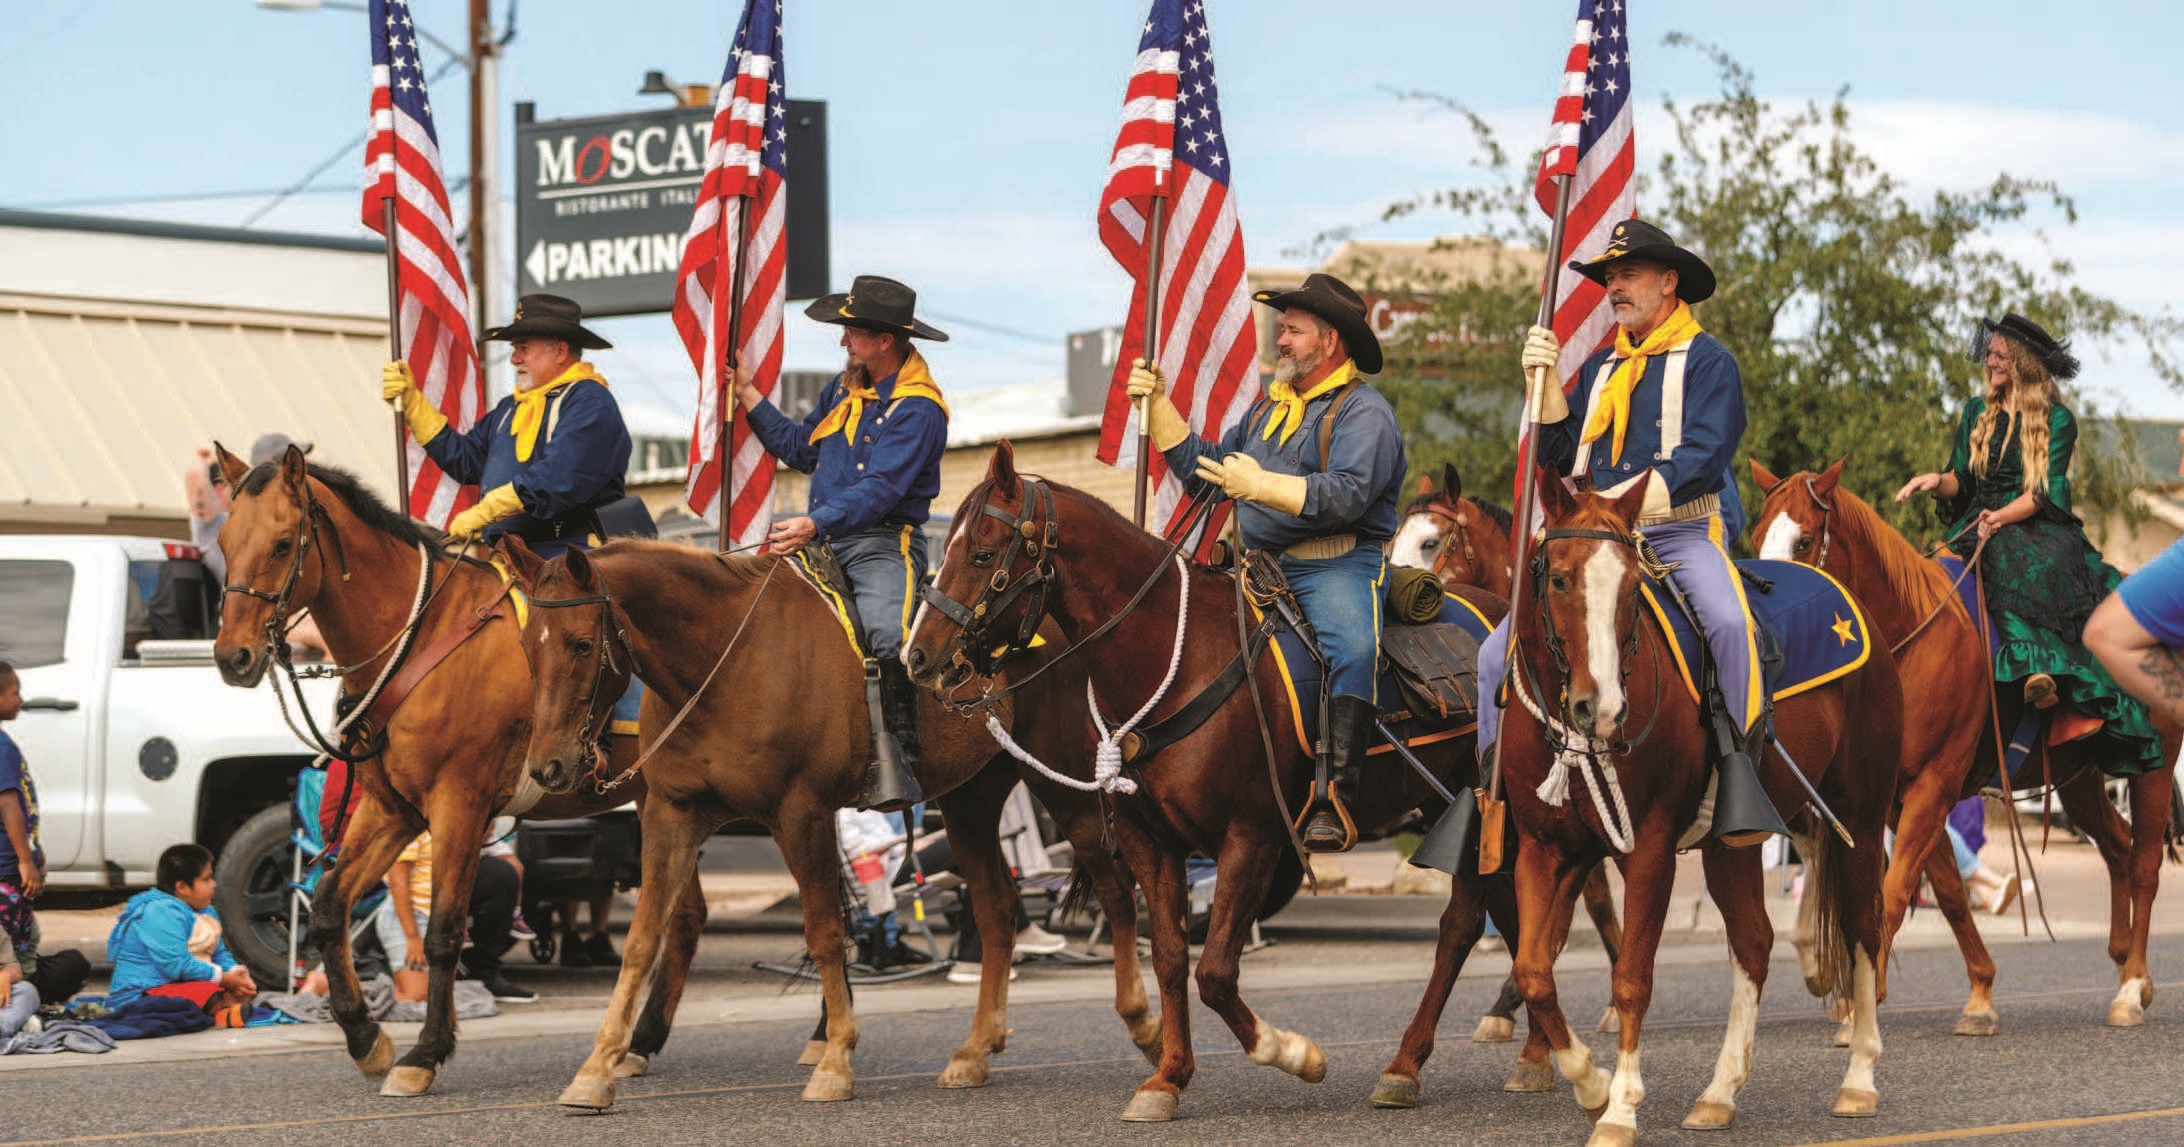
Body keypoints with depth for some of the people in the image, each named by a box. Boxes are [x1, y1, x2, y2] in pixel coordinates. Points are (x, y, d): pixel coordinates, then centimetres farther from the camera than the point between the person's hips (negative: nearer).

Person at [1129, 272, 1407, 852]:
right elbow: (1204, 471, 23)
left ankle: (1335, 800, -38)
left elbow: (1348, 496, -20)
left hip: (1335, 565, -8)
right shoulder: (1270, 407, 23)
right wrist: (1159, 405, 15)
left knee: (1352, 647, -34)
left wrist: (1262, 486, -28)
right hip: (1260, 565, 8)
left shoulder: (1363, 412, -4)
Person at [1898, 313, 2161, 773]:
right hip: (1981, 525, 2)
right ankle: (2036, 663, -57)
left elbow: (2043, 494, -6)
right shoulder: (1977, 412, 18)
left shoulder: (2058, 421, 5)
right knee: (2011, 564, -36)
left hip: (2038, 527, -2)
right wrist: (1938, 482, -8)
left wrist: (1999, 517, -23)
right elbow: (1962, 482, 16)